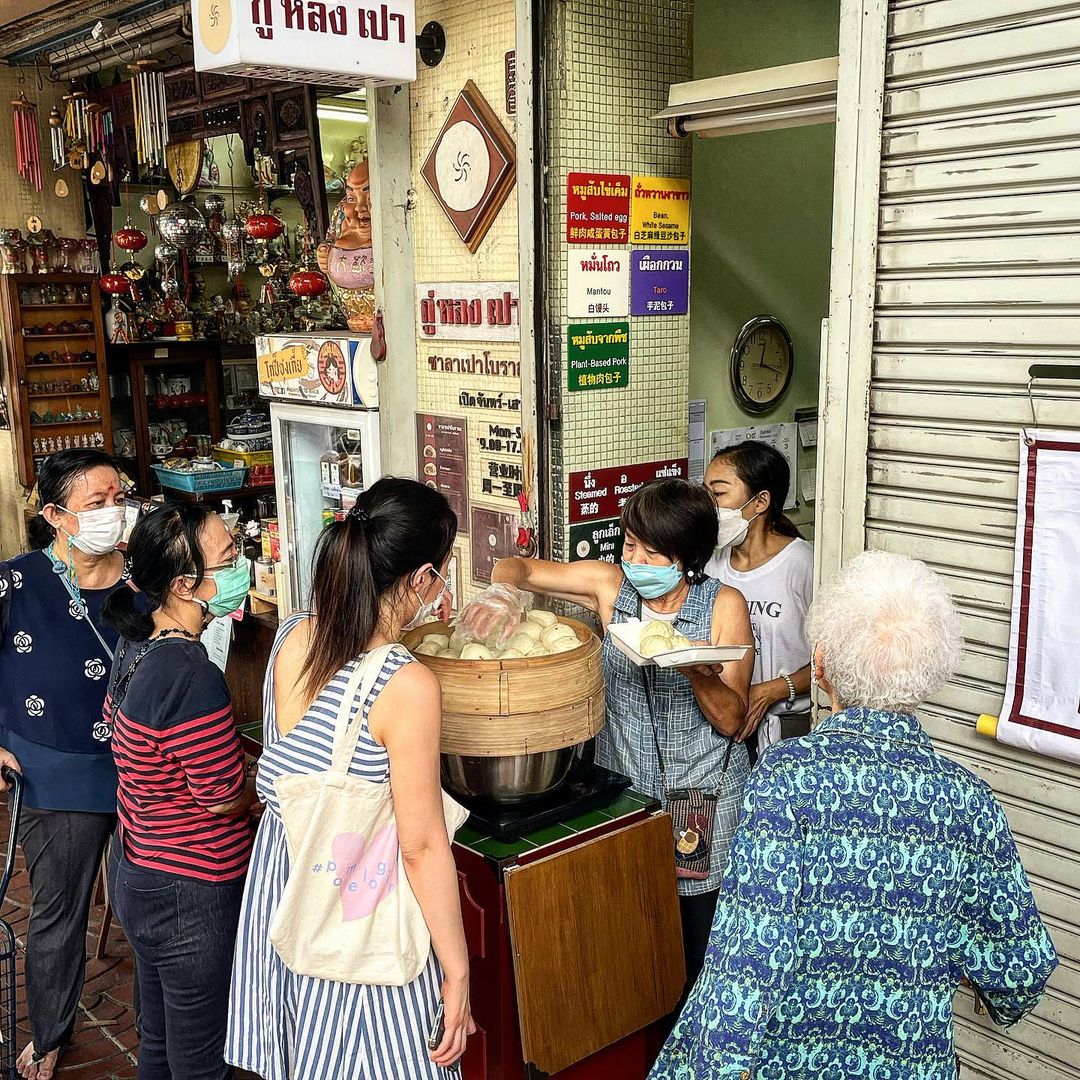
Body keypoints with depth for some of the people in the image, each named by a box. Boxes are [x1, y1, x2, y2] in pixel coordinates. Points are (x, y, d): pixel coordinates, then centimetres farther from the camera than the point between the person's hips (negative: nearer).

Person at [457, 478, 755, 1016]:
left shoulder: (724, 607, -9)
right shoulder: (609, 584, -4)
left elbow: (733, 721, -10)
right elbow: (516, 567, 1)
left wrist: (699, 671, -29)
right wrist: (501, 591, -22)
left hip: (705, 800, -2)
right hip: (624, 792, 2)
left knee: (698, 953, 5)